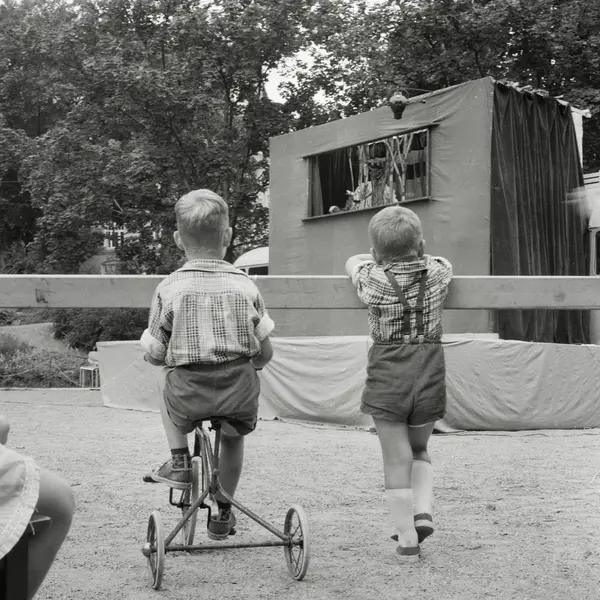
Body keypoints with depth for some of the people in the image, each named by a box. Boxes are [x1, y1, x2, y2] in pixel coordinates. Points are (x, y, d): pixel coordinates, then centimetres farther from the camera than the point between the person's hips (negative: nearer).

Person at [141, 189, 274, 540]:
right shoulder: (245, 286, 0)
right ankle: (224, 512, 37)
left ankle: (180, 461, 23)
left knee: (169, 395, 34)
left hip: (189, 395, -1)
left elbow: (155, 355, 2)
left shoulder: (170, 289, -4)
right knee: (234, 434, 32)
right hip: (241, 392, 2)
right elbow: (265, 353, 4)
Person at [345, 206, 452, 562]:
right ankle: (424, 511, 5)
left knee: (397, 459, 5)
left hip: (387, 377, -2)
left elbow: (353, 261, 18)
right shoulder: (437, 273, -1)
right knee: (419, 450, 24)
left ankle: (408, 540, 8)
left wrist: (378, 260, 33)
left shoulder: (372, 278, -6)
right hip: (430, 374, 3)